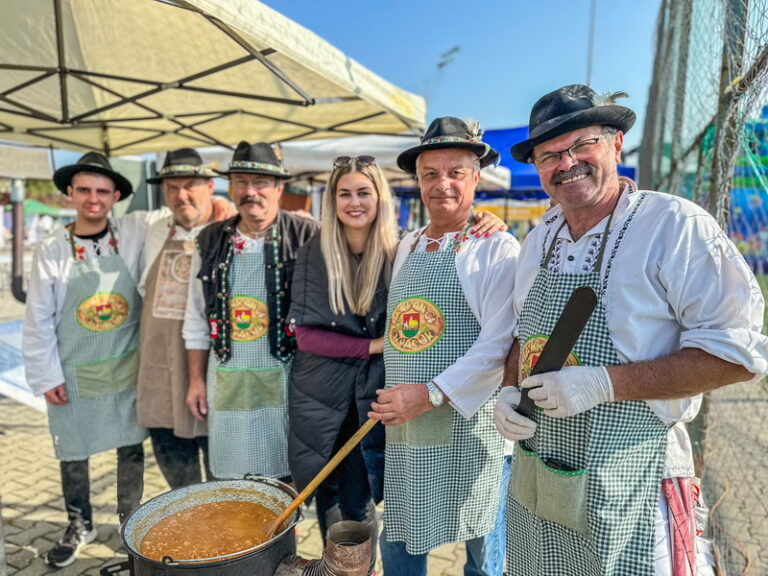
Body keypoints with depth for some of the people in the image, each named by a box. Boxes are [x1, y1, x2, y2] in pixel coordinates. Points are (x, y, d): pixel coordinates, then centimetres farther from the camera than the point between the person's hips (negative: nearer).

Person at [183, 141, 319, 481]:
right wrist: (196, 379, 11)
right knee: (230, 478, 13)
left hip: (285, 379, -3)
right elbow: (196, 319, 12)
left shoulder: (307, 236, -6)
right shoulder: (211, 240, 7)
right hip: (227, 384, 4)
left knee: (284, 478, 7)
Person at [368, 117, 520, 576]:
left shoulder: (497, 248, -9)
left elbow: (500, 342, -18)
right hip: (403, 428, 6)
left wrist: (430, 393, -20)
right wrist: (392, 396, 11)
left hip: (469, 424, -5)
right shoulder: (407, 246, 11)